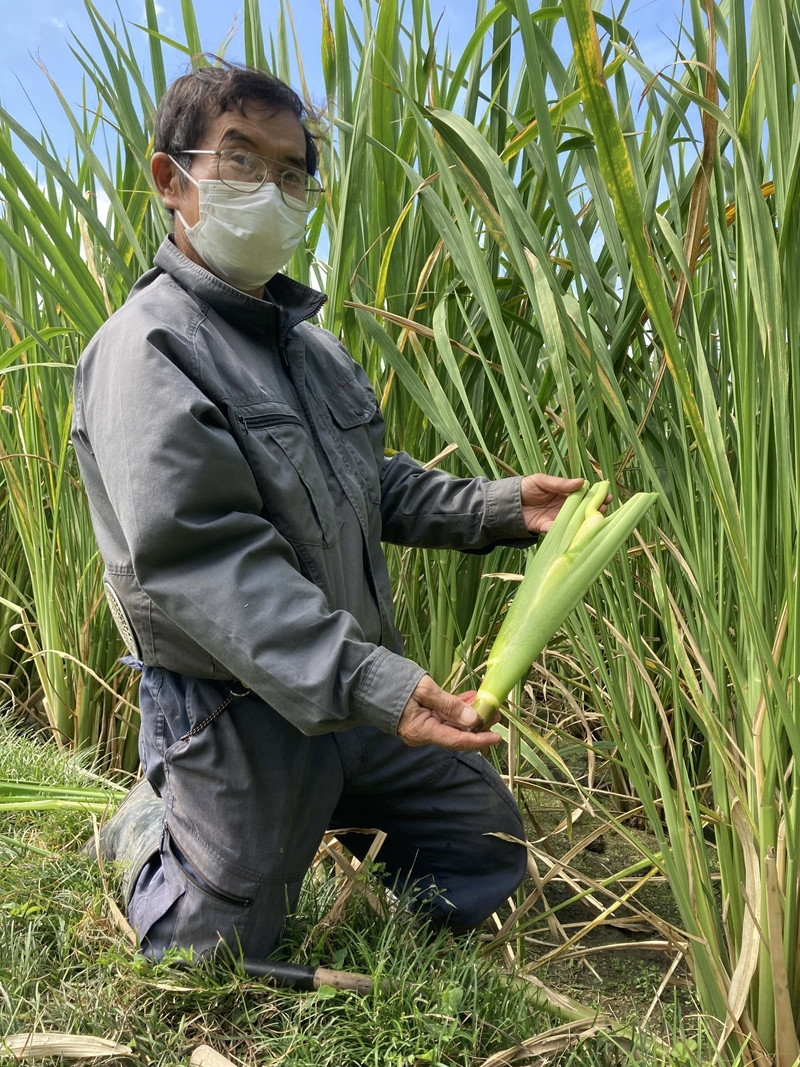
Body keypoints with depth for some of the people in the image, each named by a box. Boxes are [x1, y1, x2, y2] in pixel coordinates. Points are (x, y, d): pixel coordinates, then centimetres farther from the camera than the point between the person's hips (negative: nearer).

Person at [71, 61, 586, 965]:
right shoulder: (146, 349, -18)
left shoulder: (305, 340, 11)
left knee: (488, 861, 17)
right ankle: (152, 835, 39)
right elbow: (199, 559, -29)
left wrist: (497, 506, 1)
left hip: (368, 686, 7)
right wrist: (366, 686, -37)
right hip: (238, 712, -7)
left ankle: (321, 818, 35)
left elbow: (373, 484, 16)